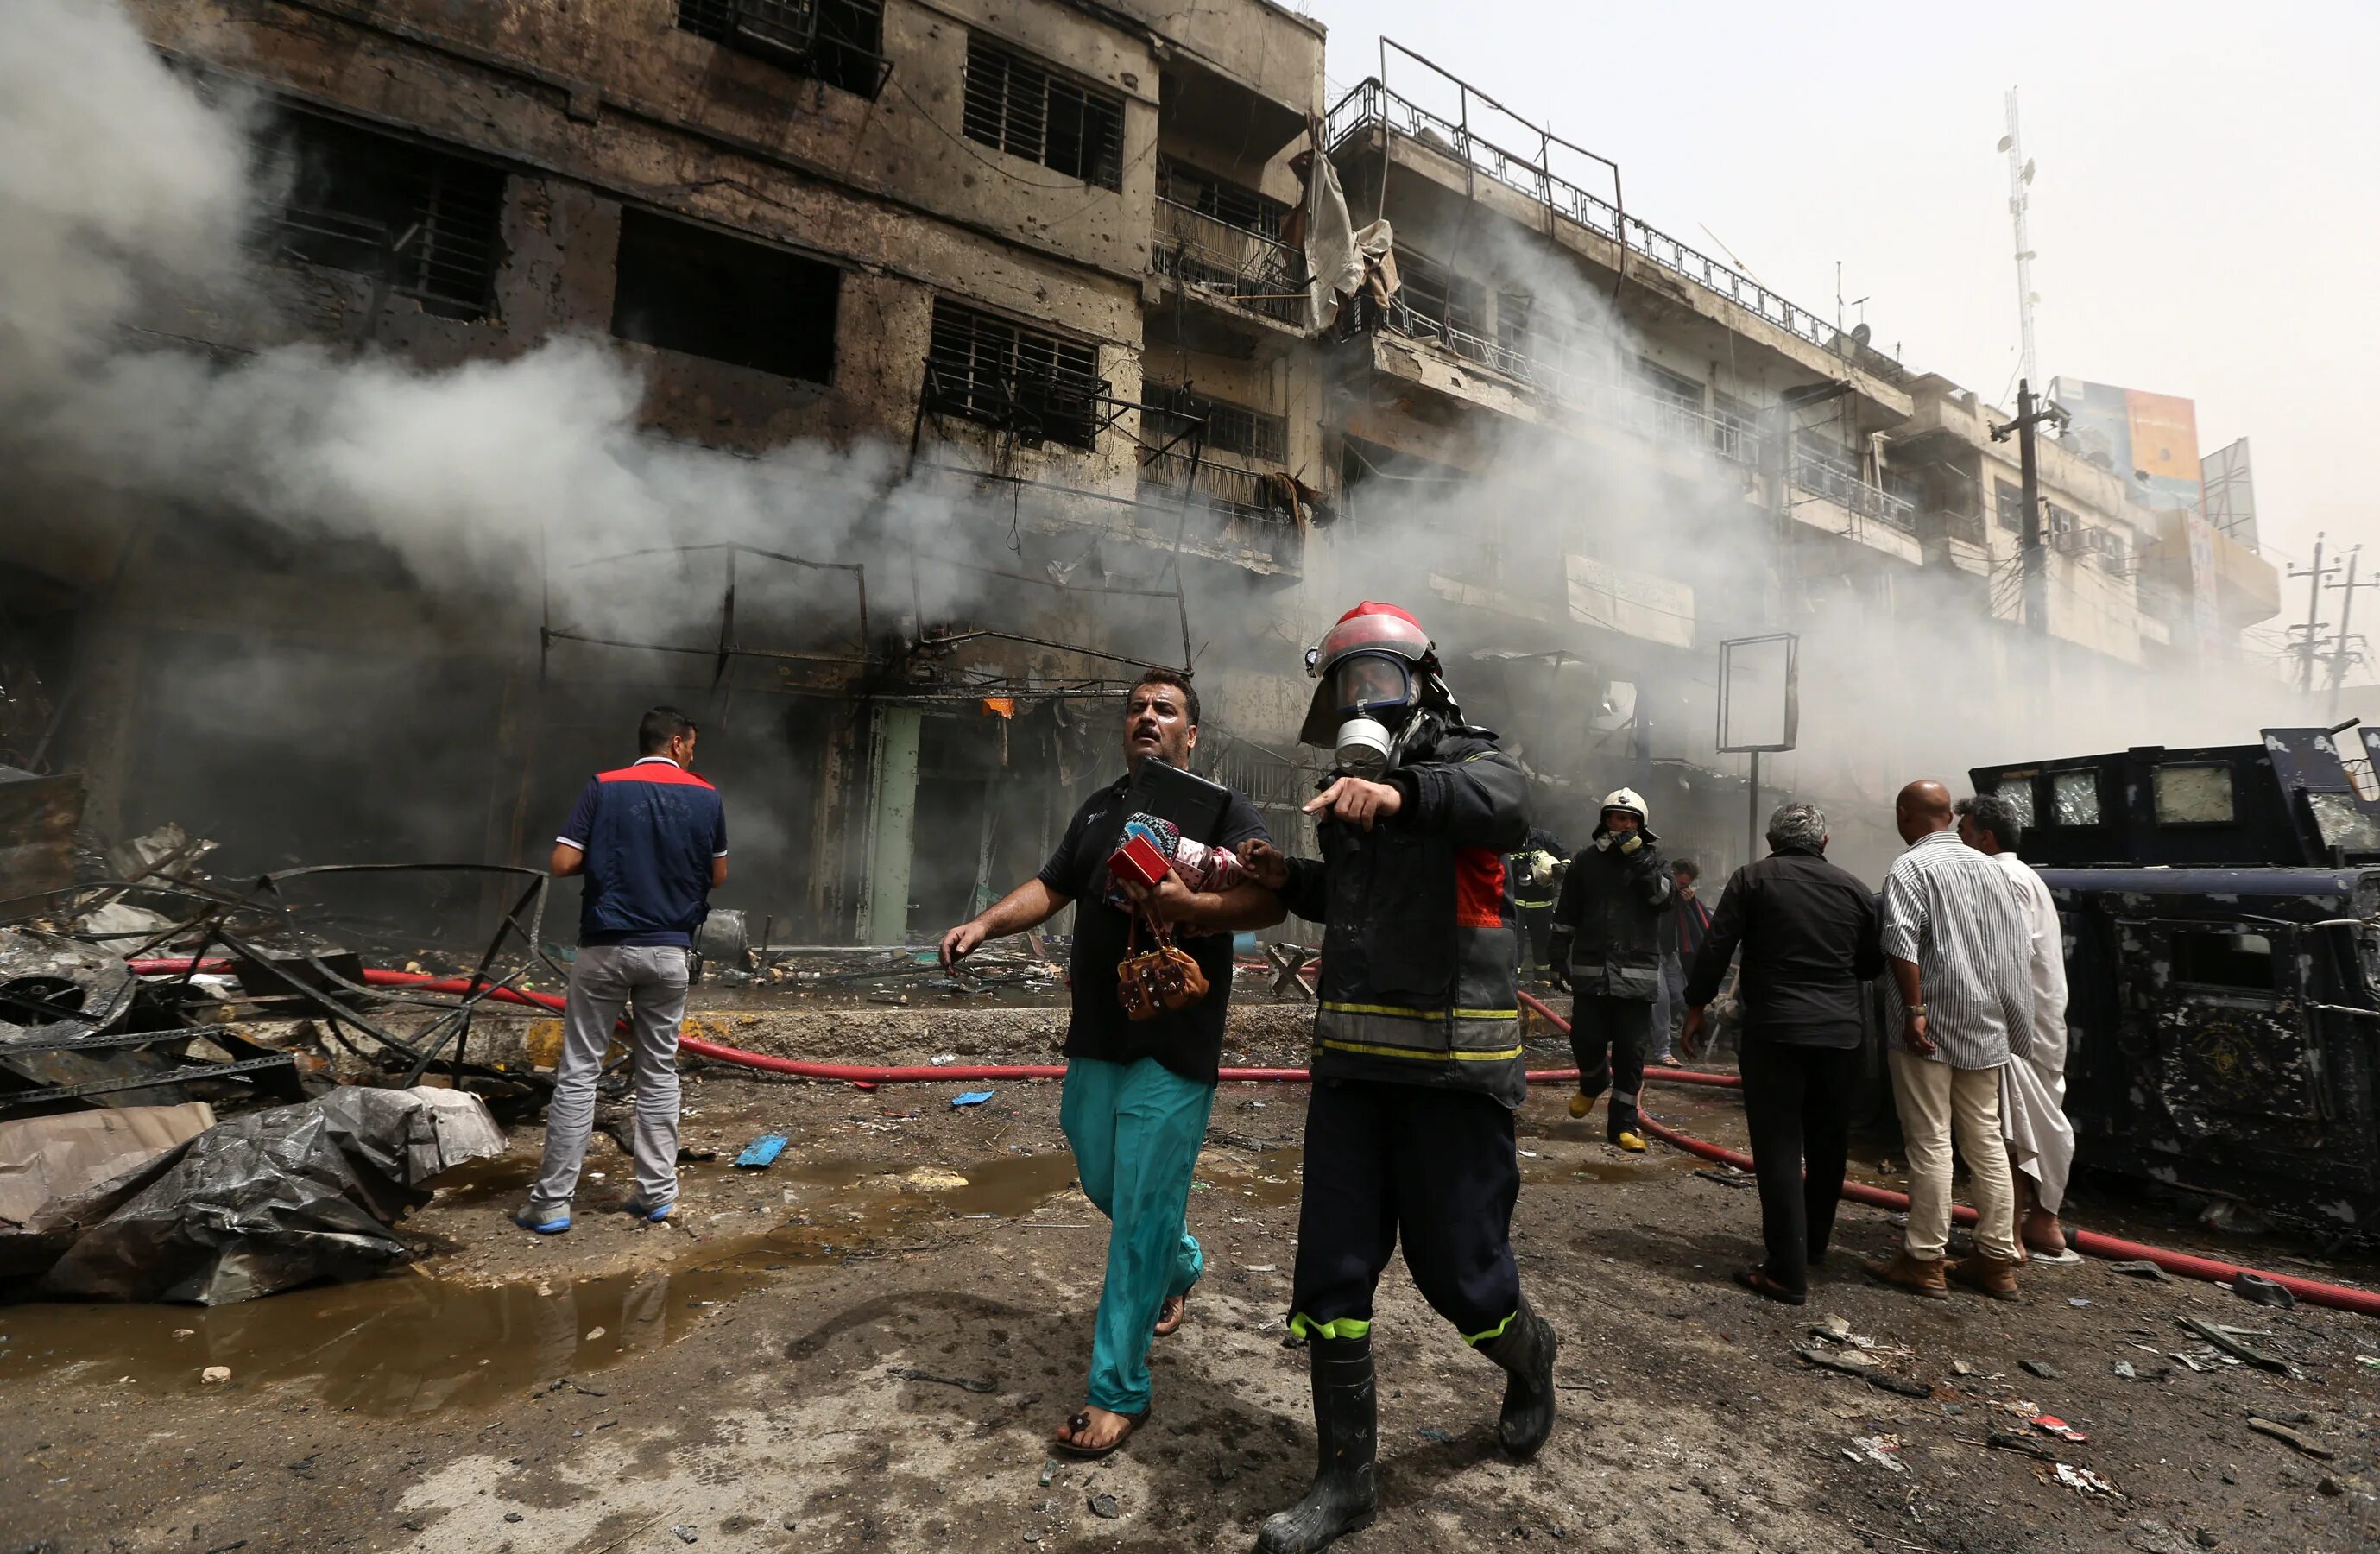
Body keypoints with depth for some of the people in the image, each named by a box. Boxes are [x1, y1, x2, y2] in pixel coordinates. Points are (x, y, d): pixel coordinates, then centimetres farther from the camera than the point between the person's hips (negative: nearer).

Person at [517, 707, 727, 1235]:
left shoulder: (602, 788, -2)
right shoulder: (706, 797, 1)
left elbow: (563, 864, -6)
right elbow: (718, 876, 9)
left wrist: (608, 857, 12)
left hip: (606, 948, -1)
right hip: (669, 952, 1)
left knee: (578, 1074, 6)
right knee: (659, 1074, 12)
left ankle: (551, 1202, 10)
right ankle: (657, 1192, 17)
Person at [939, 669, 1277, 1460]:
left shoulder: (1222, 809, -4)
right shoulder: (1099, 809, 15)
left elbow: (1273, 897, -16)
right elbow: (1051, 887, 18)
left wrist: (1193, 904, -30)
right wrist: (985, 923, 2)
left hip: (1173, 1050, -6)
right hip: (1096, 1039, 6)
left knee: (1141, 1214, -2)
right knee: (1105, 1184, 20)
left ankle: (1118, 1391, 14)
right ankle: (1181, 1264, 50)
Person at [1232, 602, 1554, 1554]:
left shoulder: (1464, 761, -5)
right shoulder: (1348, 793, 15)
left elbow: (1504, 803, -31)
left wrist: (1402, 792, -48)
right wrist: (1287, 878, 11)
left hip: (1451, 1065, -6)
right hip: (1351, 1060, 6)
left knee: (1457, 1271, 7)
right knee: (1331, 1274, 8)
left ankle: (1529, 1358, 42)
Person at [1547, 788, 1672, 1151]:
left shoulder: (1652, 858, 6)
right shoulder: (1586, 859, 7)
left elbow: (1664, 896, -12)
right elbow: (1566, 914, 11)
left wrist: (1639, 857, -17)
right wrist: (1559, 955, 8)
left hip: (1637, 972, -1)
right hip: (1591, 969, 1)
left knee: (1631, 1050, 2)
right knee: (1586, 1041, 1)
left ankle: (1623, 1122, 14)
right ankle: (1593, 1082, 34)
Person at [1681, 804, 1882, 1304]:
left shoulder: (1753, 879, -4)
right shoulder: (1854, 889, 7)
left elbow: (1716, 949, -7)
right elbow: (1874, 964, 13)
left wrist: (1696, 1006, 3)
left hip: (1774, 1029, -4)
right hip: (1840, 1033, 5)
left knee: (1779, 1149, -2)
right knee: (1827, 1146, 19)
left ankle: (1788, 1272, -3)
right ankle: (1814, 1244, 35)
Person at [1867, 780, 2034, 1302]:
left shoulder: (1911, 867, -11)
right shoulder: (1989, 867, 11)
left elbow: (1902, 944, -23)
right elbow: (2016, 951, 13)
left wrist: (1915, 1010, -21)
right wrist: (2012, 1020, 18)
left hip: (1929, 1027, -7)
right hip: (1983, 1027, 7)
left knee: (1930, 1143, -1)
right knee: (1986, 1141, 13)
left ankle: (1925, 1261, 7)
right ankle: (1997, 1260, 20)